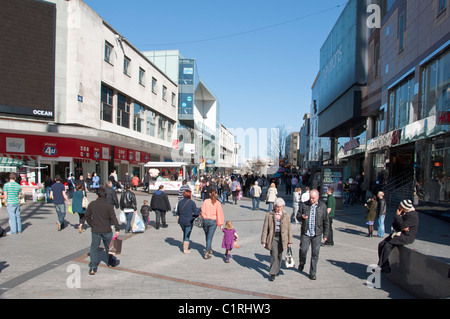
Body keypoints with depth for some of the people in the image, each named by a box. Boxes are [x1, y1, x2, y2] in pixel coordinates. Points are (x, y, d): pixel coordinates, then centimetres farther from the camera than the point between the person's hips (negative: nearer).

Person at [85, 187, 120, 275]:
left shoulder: (91, 204, -2)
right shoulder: (109, 206, -8)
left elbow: (87, 216, 5)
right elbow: (113, 218, -12)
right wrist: (117, 229, -12)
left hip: (95, 231, 0)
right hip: (107, 231, 0)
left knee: (94, 248, 8)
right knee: (108, 247, 17)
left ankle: (93, 267, -2)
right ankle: (110, 263, 33)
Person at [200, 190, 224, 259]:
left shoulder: (206, 201, -3)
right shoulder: (218, 203, -5)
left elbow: (203, 211, -4)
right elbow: (219, 214, -6)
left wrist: (204, 218, 11)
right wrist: (220, 224, -2)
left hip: (205, 220, 2)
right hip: (213, 221, -2)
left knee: (207, 236, 19)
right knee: (210, 237, 2)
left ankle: (209, 249, 36)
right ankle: (207, 253, -2)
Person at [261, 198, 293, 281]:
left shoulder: (286, 216, 4)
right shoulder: (269, 215, -1)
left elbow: (289, 229, 8)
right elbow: (265, 228, 0)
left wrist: (290, 241, 5)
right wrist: (263, 241, -2)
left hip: (282, 238, 2)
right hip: (272, 238, -2)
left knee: (279, 255, 12)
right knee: (274, 255, -11)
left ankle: (277, 270, 32)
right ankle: (272, 274, -5)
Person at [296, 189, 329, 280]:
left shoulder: (322, 206, 2)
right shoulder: (304, 205, 2)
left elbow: (325, 221, 6)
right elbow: (297, 216, 9)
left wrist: (325, 235, 5)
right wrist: (301, 216, -15)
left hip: (317, 234, 0)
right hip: (305, 233, 0)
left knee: (315, 254, 4)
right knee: (303, 250, -4)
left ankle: (312, 273, 17)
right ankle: (302, 263, 28)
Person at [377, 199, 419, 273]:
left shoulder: (412, 215, -16)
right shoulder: (402, 213, 11)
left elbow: (402, 225, -25)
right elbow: (394, 225, 11)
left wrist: (397, 215, -15)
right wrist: (402, 228, -10)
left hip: (407, 236, -9)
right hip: (399, 233, 9)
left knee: (387, 246, -26)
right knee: (381, 245, -8)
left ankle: (379, 266, -17)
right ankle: (386, 267, -6)